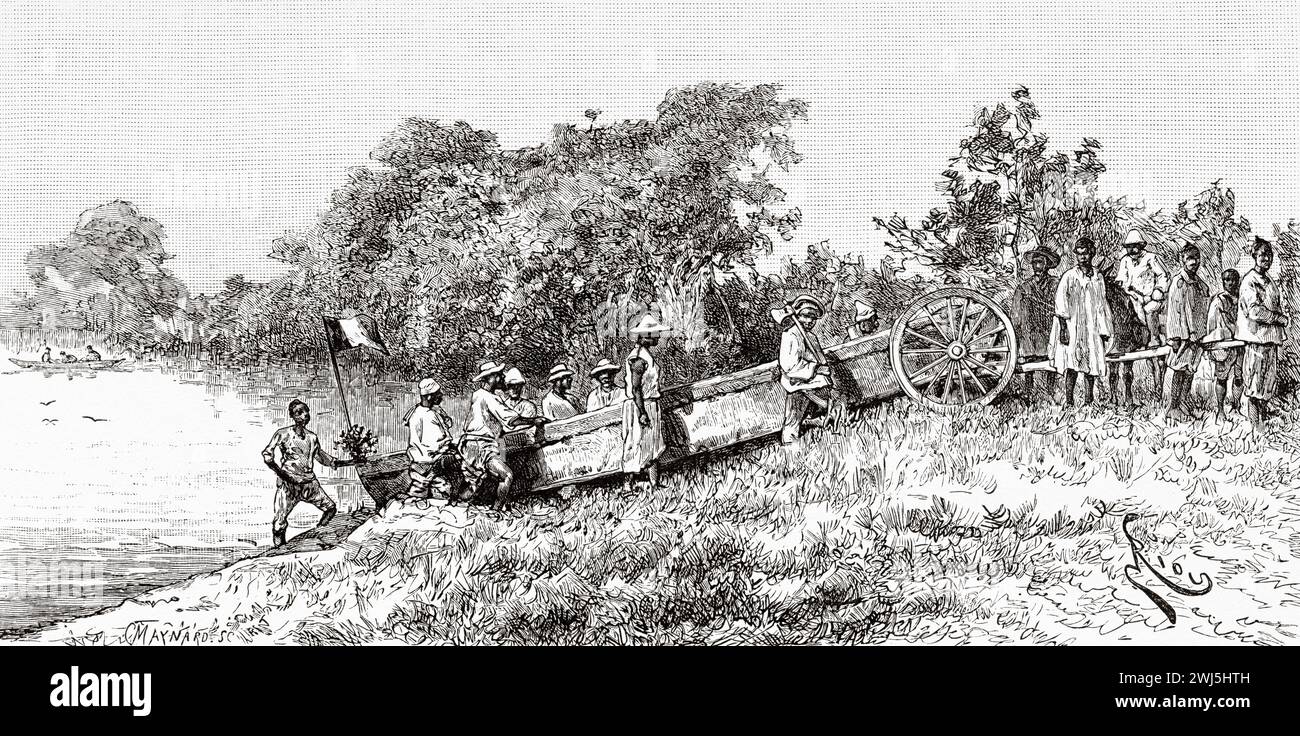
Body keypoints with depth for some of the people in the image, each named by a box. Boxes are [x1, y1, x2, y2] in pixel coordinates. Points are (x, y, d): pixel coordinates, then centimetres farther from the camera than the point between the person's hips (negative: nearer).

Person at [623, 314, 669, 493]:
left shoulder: (646, 354, 13)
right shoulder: (638, 358, -18)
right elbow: (635, 388, -21)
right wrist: (642, 413, -23)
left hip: (650, 405, 10)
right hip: (640, 406, -10)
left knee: (654, 445, 12)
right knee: (637, 445, -6)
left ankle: (654, 484, 17)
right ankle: (627, 484, -1)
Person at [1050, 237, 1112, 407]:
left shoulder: (1098, 278, 12)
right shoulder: (1069, 277, -1)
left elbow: (1102, 306, 15)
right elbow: (1060, 302, -5)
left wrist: (1104, 331, 11)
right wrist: (1063, 327, -13)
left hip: (1092, 329, 4)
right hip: (1073, 328, -4)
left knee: (1092, 367, 2)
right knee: (1072, 367, -11)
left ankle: (1088, 402, 10)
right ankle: (1069, 402, -8)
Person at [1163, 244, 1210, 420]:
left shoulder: (1200, 283, 12)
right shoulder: (1178, 282, -10)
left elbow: (1204, 311, 18)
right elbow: (1174, 310, -12)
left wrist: (1204, 334, 17)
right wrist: (1174, 337, -15)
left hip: (1196, 334, 7)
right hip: (1182, 334, -7)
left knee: (1190, 371, 10)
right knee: (1179, 370, -5)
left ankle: (1183, 405, 17)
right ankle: (1173, 407, 0)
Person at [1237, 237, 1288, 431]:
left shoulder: (1269, 281, 15)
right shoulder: (1249, 280, -11)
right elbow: (1255, 311, -19)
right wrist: (1280, 318, -11)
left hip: (1271, 336, 8)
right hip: (1256, 336, -8)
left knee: (1269, 377, 10)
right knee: (1255, 380, -4)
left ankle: (1263, 410, 20)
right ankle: (1255, 419, 1)